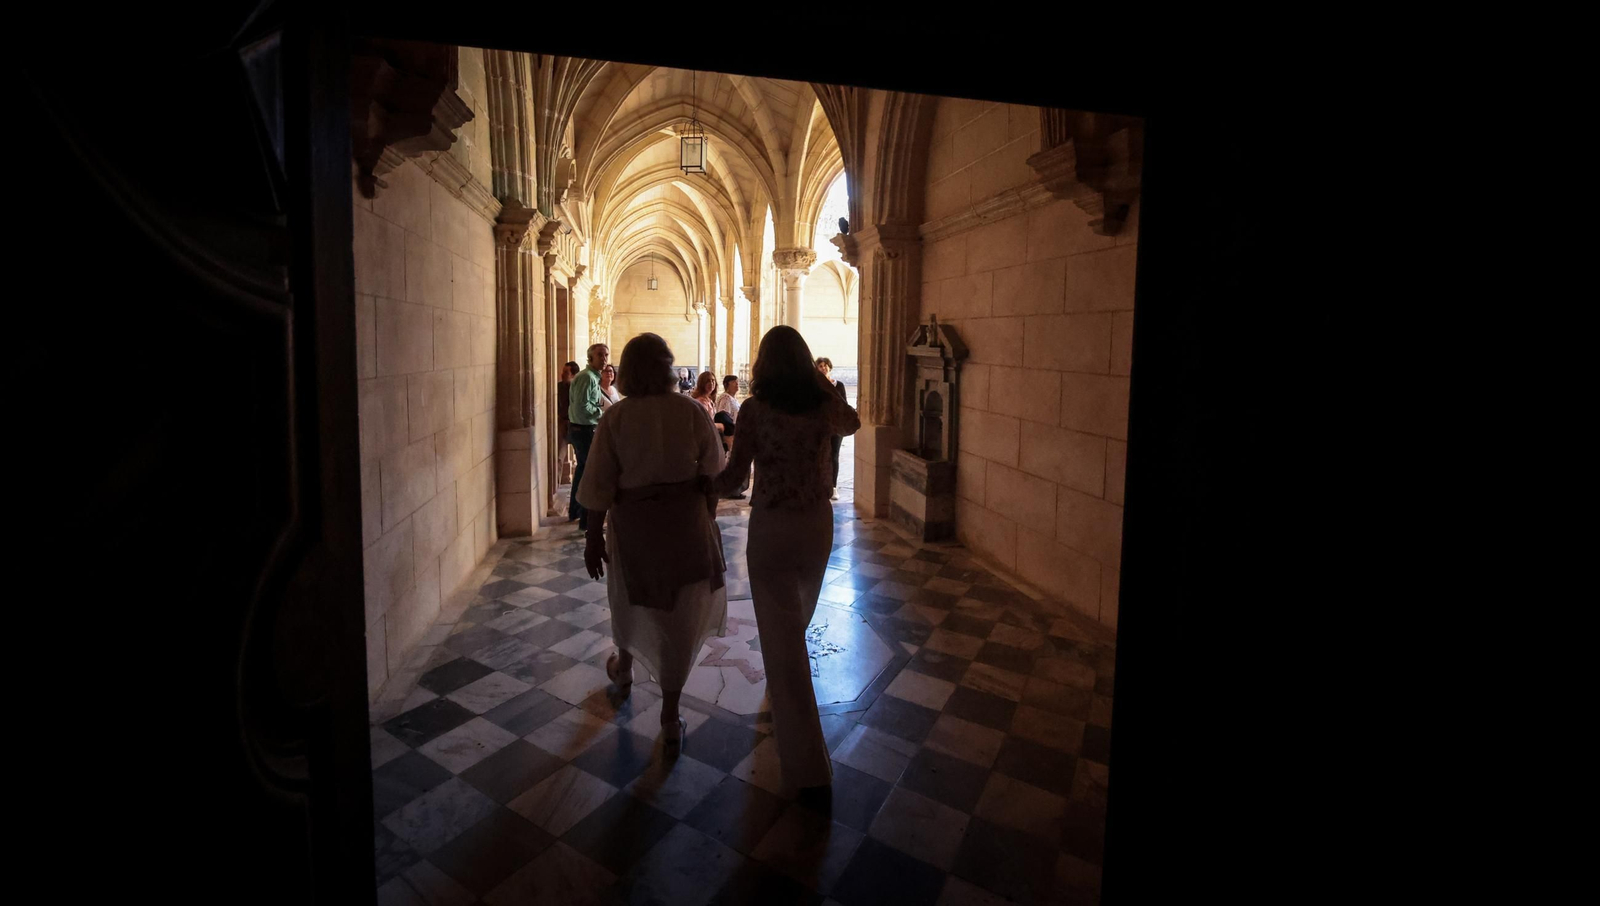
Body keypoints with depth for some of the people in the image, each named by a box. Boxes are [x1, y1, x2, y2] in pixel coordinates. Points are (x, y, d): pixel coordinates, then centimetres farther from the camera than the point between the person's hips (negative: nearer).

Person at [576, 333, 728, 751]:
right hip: (686, 519, 0)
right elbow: (712, 473, -4)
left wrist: (594, 537, 2)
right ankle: (670, 716, 16)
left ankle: (624, 666, 52)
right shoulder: (690, 411, -8)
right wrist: (708, 519, 10)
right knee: (680, 612, 10)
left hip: (633, 522, 0)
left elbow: (600, 485, -8)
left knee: (630, 595, 26)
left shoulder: (615, 417, -9)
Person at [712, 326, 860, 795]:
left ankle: (807, 764, 3)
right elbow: (853, 423, 20)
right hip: (817, 523, 5)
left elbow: (733, 477, -12)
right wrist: (824, 386, 20)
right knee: (795, 621, 27)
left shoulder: (754, 409, -13)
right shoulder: (824, 405, -3)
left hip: (770, 527, -4)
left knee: (782, 637, 2)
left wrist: (704, 486, 5)